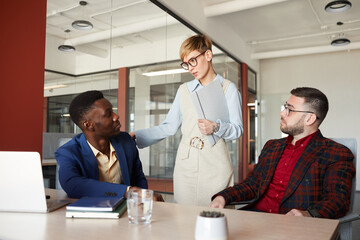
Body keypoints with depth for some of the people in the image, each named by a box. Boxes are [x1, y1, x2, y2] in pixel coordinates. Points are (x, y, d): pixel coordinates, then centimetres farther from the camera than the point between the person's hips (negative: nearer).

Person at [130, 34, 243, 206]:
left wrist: (216, 127, -19)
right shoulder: (184, 90, 16)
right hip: (186, 161, 3)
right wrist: (136, 136, 3)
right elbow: (169, 126, 12)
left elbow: (237, 129, 0)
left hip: (215, 163, -3)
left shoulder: (228, 88, 5)